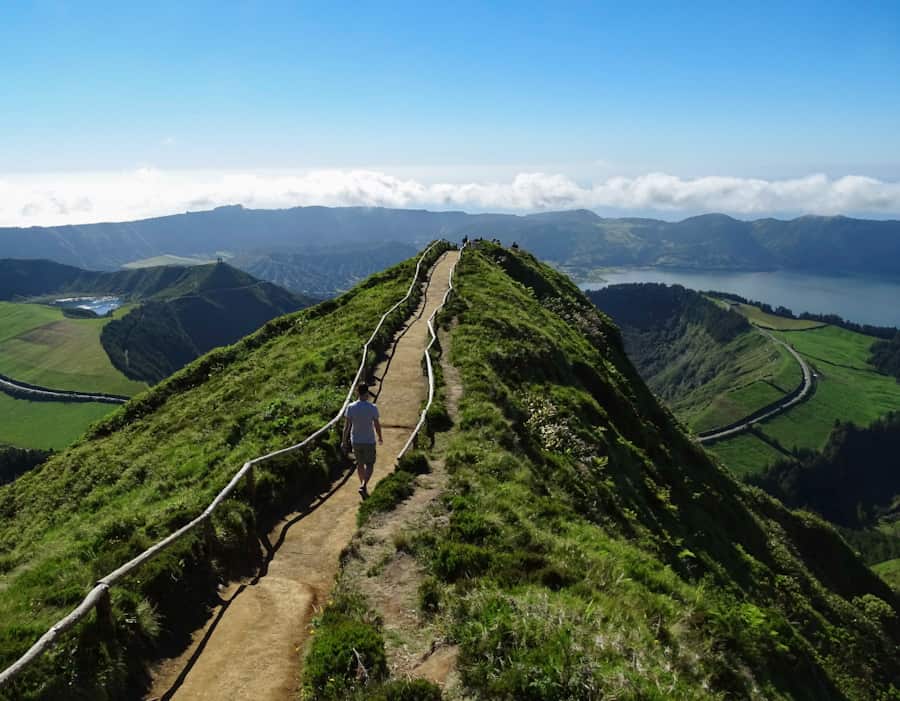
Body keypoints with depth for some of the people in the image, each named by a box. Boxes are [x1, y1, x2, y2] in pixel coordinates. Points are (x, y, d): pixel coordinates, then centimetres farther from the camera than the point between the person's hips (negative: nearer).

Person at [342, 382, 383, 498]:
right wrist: (380, 437, 10)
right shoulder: (373, 408, -16)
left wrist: (344, 441, 4)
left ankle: (363, 486, 30)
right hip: (369, 441, -2)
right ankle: (364, 486, -10)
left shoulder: (351, 408, -11)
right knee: (369, 465, 10)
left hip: (355, 441, 3)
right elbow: (377, 426, -8)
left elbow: (346, 426, -8)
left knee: (360, 464, 20)